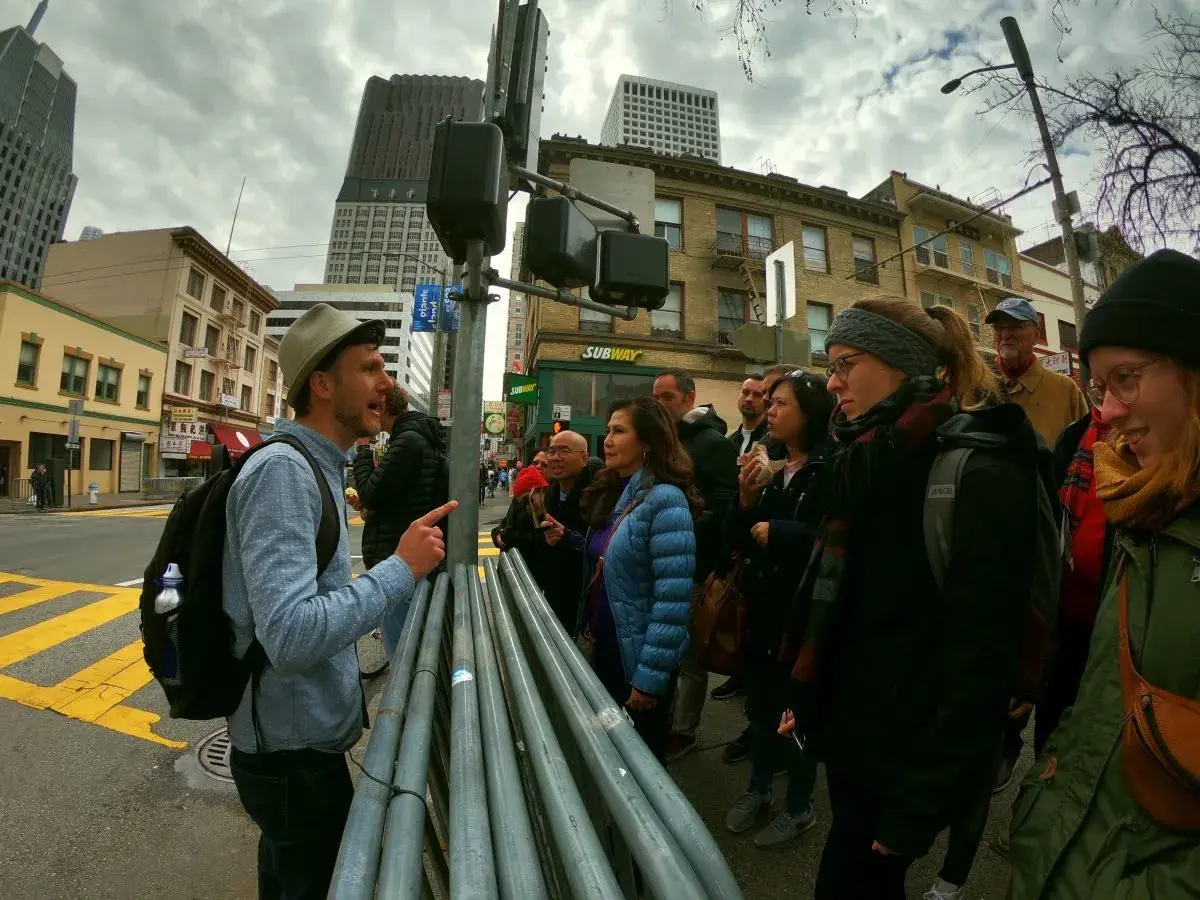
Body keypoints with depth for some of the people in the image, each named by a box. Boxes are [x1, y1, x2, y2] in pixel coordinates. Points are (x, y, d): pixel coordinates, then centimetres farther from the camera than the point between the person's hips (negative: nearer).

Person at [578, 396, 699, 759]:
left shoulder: (664, 500, -21)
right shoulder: (612, 494, 5)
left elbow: (673, 599, -23)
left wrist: (650, 677, -20)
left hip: (639, 663, -7)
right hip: (605, 652, 8)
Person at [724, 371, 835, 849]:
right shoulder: (770, 469, 7)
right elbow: (738, 540, 6)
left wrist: (777, 531, -17)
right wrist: (746, 500, -11)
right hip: (762, 606, 6)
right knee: (759, 702, 20)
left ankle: (799, 807, 37)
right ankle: (758, 788, 44)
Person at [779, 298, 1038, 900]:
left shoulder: (979, 475, -19)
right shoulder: (868, 462, 4)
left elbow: (980, 653, -21)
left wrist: (923, 802, -16)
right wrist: (807, 698, 12)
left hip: (903, 756, -7)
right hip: (850, 734, 7)